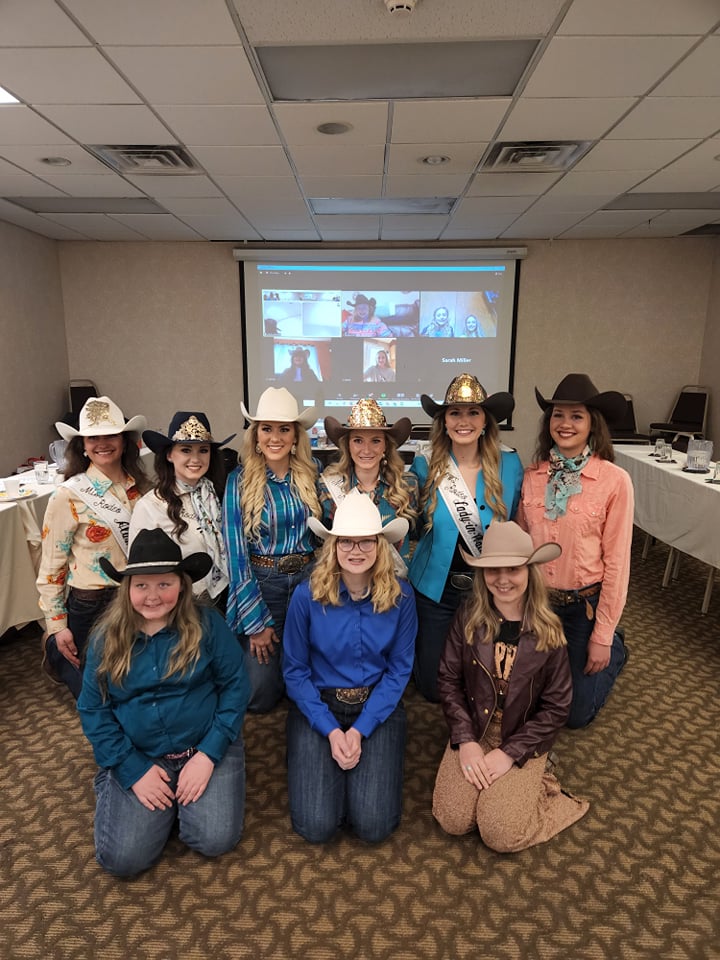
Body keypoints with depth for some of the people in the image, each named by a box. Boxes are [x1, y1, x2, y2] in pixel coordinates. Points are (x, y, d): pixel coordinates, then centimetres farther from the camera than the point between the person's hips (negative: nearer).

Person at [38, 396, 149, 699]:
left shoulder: (140, 487, -2)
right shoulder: (69, 496, -16)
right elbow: (51, 564, -10)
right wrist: (57, 625, -8)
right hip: (91, 605, -4)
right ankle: (57, 655, 38)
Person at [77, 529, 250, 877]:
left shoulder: (208, 624, -10)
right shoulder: (106, 637, -4)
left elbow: (235, 687, -8)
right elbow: (93, 710, -1)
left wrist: (208, 755, -15)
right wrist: (133, 771, -9)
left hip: (206, 748, -1)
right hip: (139, 757, 1)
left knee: (216, 841, -15)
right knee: (122, 858, -10)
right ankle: (112, 785, 20)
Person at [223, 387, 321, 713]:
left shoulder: (313, 472, -1)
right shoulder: (240, 480, -7)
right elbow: (236, 554, -8)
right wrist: (257, 622, -9)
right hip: (261, 584, -2)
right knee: (260, 693, 0)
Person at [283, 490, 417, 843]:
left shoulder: (401, 596, -12)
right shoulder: (308, 595, -15)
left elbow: (399, 670, -5)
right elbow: (295, 670, -6)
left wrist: (359, 730, -13)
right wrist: (331, 731, -13)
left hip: (378, 707, 1)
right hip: (318, 705, 0)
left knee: (374, 826, -10)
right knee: (316, 826, -11)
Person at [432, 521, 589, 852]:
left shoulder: (548, 630, -13)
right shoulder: (469, 617, -10)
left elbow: (556, 707, -8)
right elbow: (448, 681, -4)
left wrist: (509, 753, -13)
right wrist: (465, 741, -13)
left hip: (523, 742, -1)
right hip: (473, 734, 2)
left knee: (500, 835, -14)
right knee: (453, 820, -10)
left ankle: (533, 785, 13)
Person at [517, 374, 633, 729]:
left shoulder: (615, 480, -16)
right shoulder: (533, 475, -5)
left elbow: (616, 562, -13)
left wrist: (602, 637, -9)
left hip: (585, 606, -3)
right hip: (536, 602, 3)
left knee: (576, 712, 12)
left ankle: (614, 649, 38)